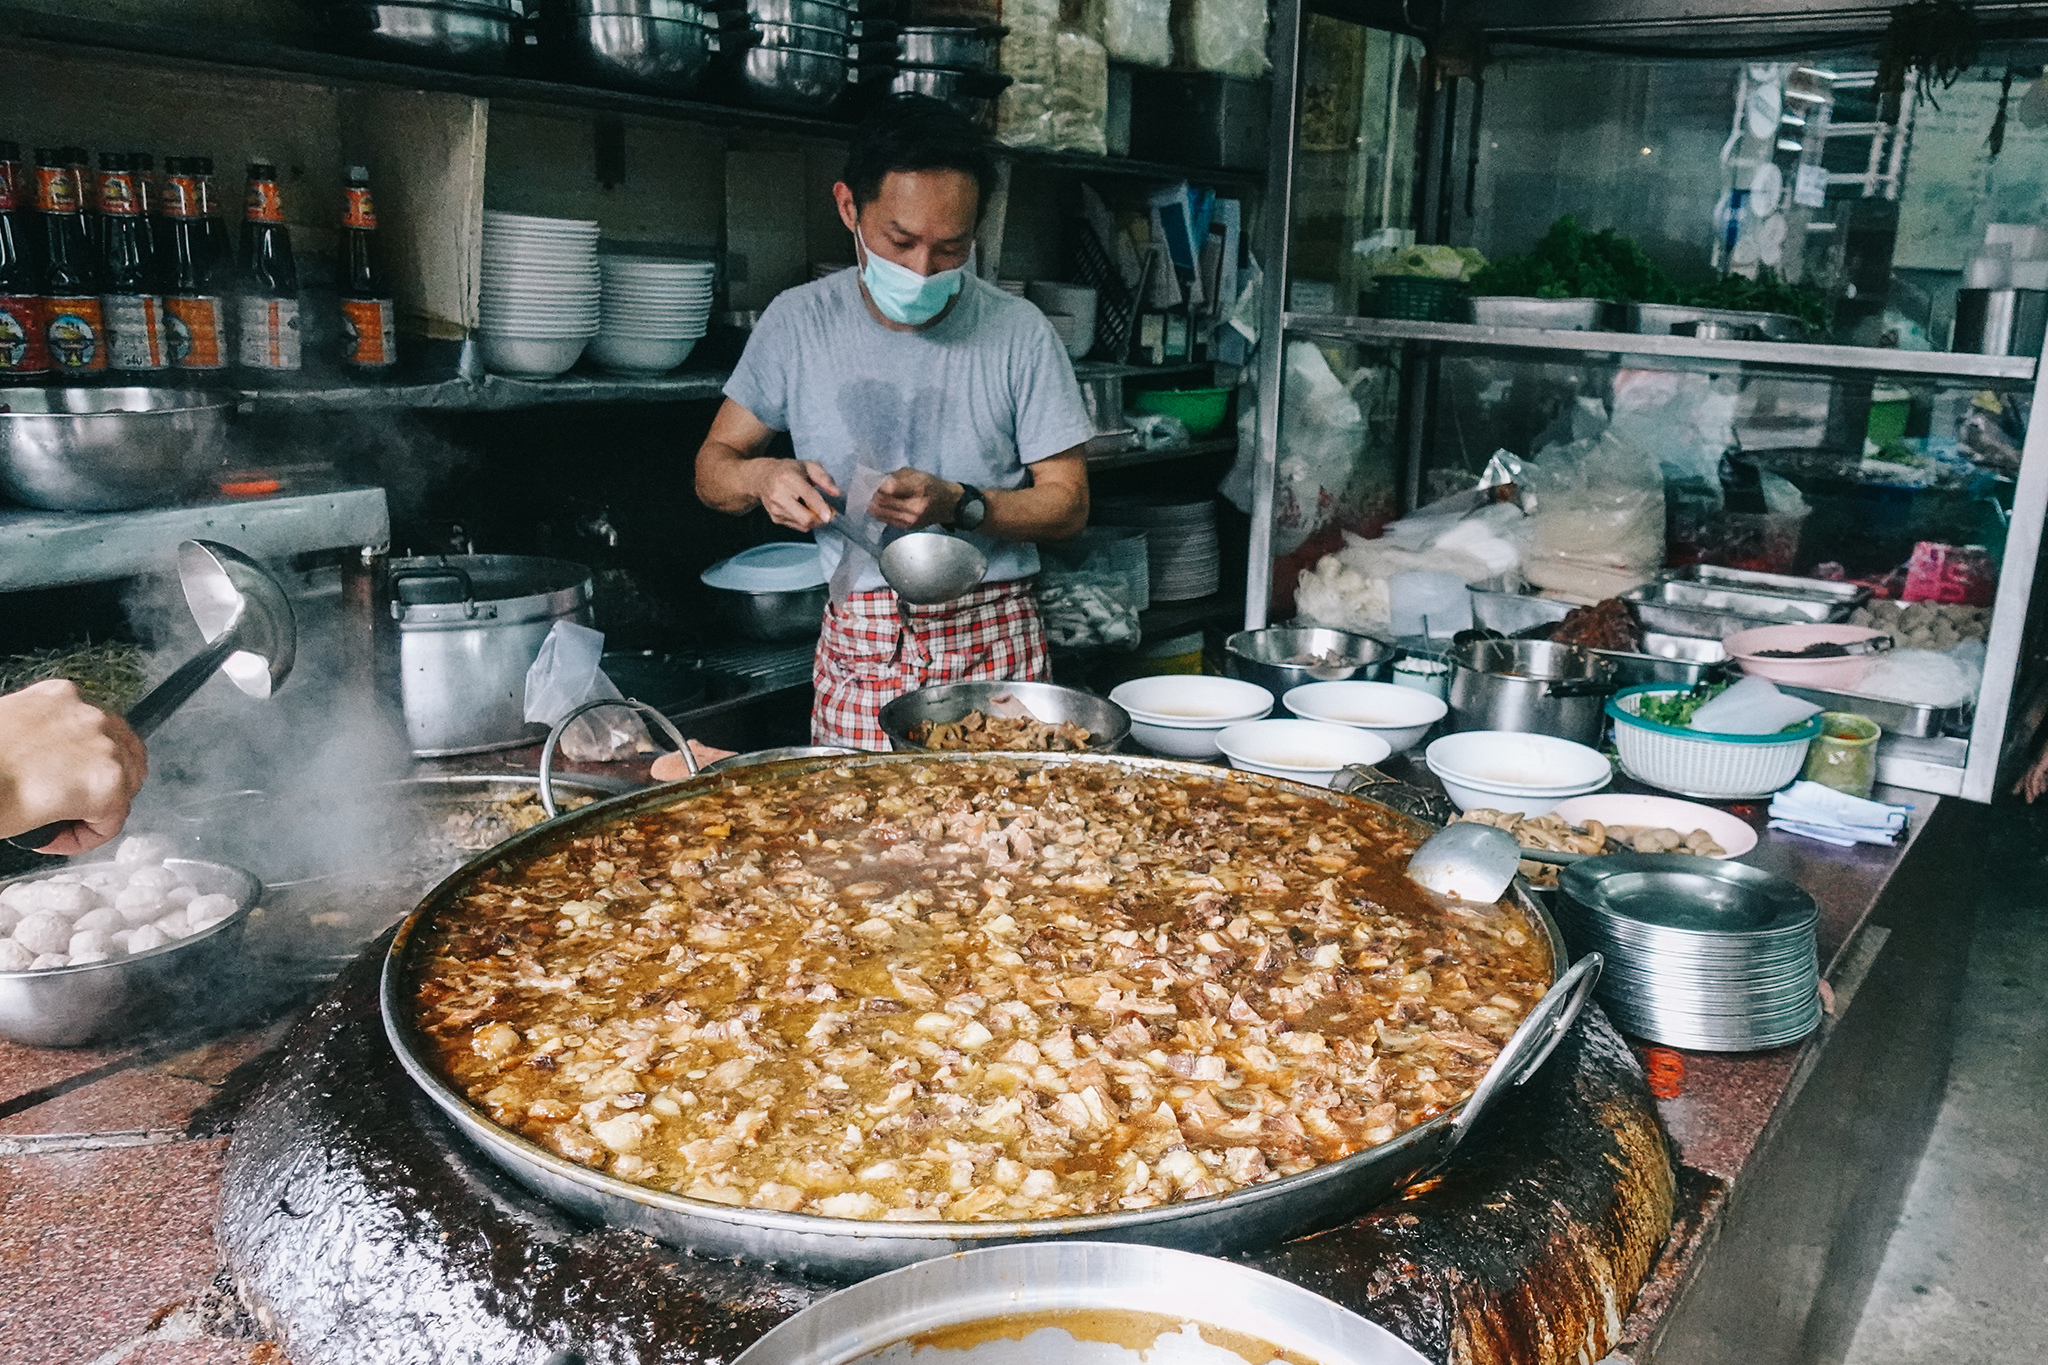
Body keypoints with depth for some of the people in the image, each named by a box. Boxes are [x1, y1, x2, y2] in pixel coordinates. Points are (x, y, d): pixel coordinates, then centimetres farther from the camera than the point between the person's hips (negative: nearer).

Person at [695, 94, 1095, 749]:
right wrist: (763, 476, -13)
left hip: (995, 645, -1)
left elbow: (1068, 503, 0)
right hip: (858, 650, 1)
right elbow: (713, 466, 10)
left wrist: (960, 505, -17)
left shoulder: (1019, 332, -3)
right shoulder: (798, 321, 2)